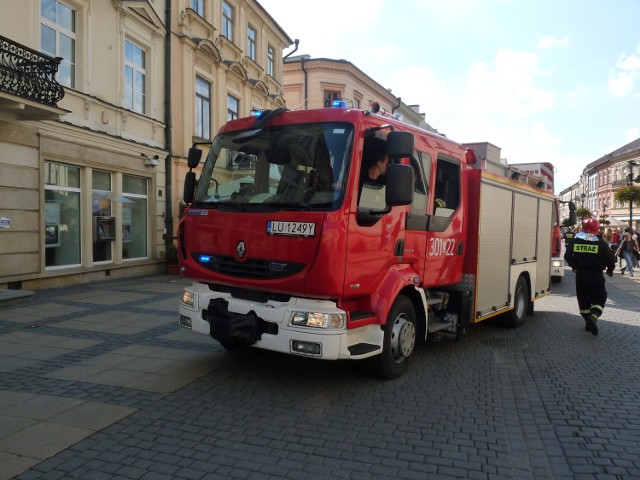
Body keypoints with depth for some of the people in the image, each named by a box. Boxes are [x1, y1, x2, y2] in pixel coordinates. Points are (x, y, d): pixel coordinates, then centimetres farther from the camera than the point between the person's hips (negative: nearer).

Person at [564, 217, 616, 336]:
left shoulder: (575, 241, -1)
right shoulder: (601, 243, -7)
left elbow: (568, 256, 2)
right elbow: (610, 258, -4)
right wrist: (610, 269, 15)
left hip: (580, 275, 3)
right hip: (596, 276, -3)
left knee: (583, 299, 15)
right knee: (599, 298, 5)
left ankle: (588, 321, 18)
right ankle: (593, 317, -20)